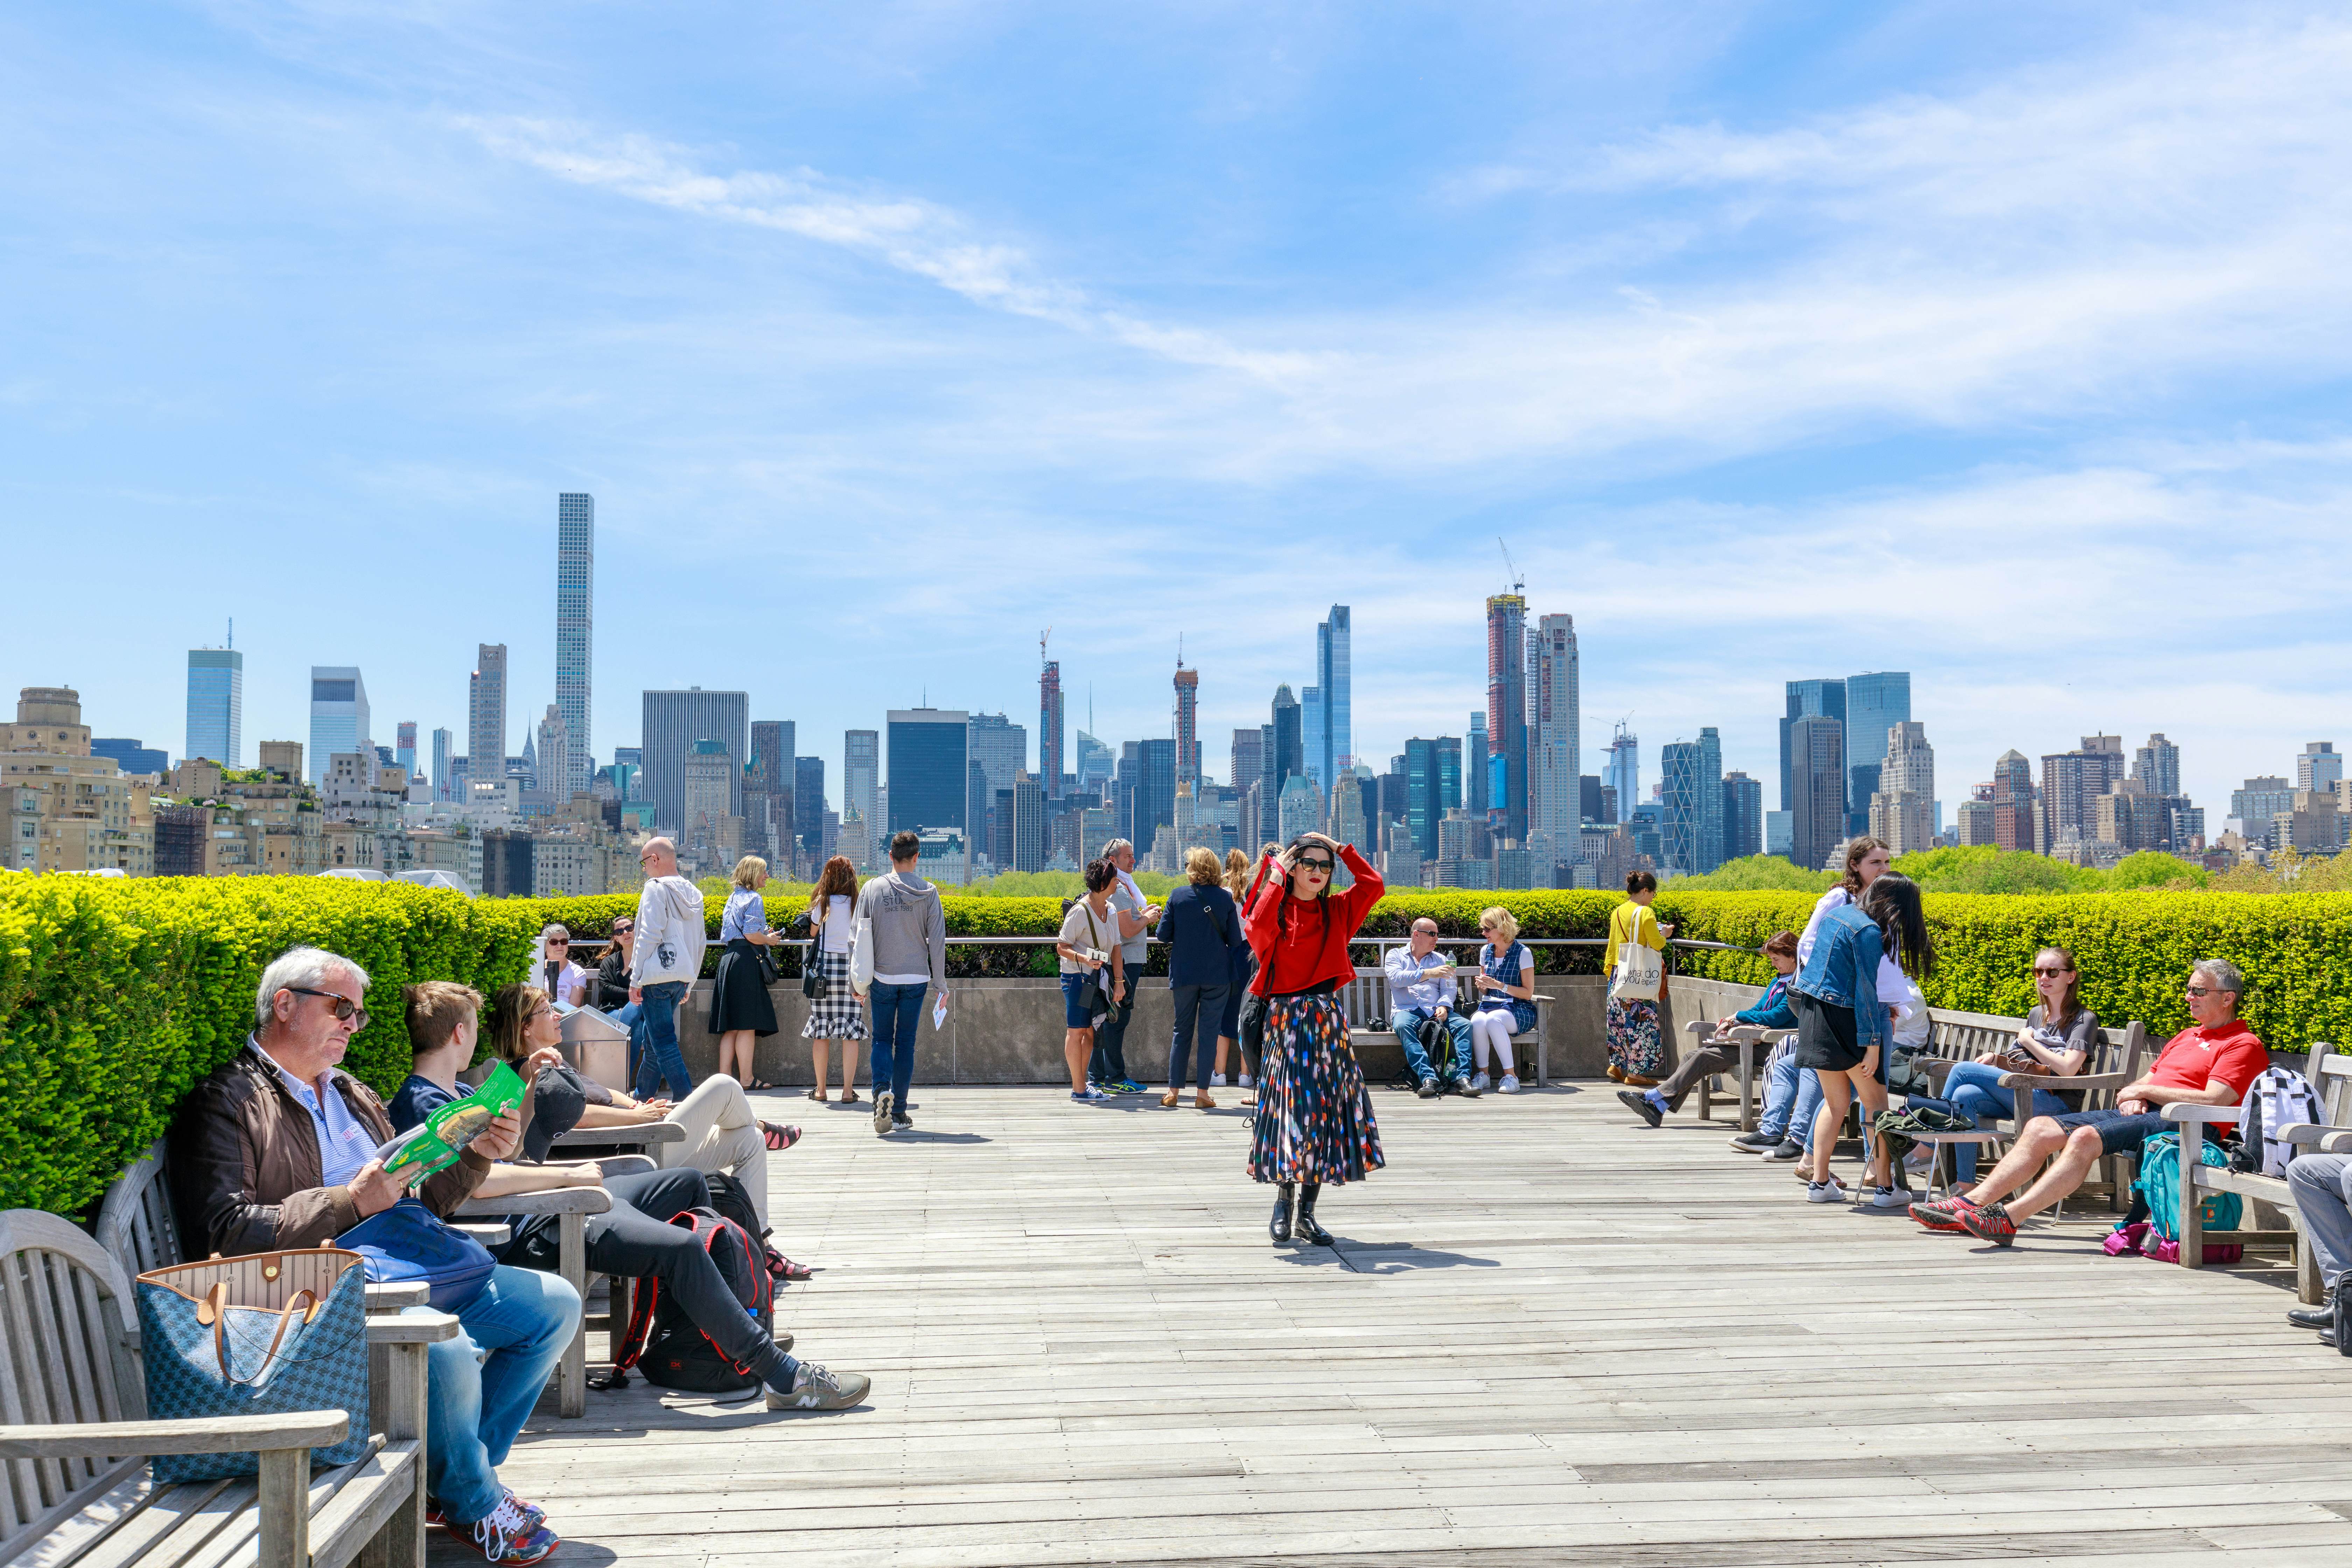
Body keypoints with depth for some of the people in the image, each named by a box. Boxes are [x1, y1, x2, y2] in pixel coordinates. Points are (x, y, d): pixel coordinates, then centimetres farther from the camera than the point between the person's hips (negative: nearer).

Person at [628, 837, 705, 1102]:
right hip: (683, 976, 8)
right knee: (653, 1040, 19)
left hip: (658, 975, -8)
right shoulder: (693, 893, 15)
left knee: (663, 1041, -7)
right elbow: (700, 941, 18)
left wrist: (636, 980, -11)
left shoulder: (656, 888, -8)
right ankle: (642, 1098, 28)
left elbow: (649, 936, -14)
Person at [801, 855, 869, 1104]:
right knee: (850, 1032, 3)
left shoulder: (822, 903, -3)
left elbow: (813, 933, 9)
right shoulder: (858, 904, -2)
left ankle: (820, 1090, 12)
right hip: (851, 968, 0)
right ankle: (848, 1091, 2)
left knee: (821, 1031, 7)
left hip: (824, 966, 0)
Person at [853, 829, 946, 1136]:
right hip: (915, 978, 0)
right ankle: (899, 1111, 10)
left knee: (882, 1039, 10)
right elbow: (937, 941, -2)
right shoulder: (928, 893, -3)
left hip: (882, 977, 0)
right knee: (906, 1042, 8)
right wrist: (941, 984, 6)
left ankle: (882, 1089, -16)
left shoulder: (872, 889, -2)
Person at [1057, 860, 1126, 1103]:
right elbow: (1061, 948, -13)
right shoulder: (1079, 912, -16)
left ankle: (1081, 1081, 22)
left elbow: (1115, 948, 12)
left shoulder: (1110, 910, 8)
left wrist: (1119, 981, 8)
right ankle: (1079, 1089, 2)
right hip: (1078, 979, -8)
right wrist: (1084, 959, -30)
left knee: (1091, 1030, 11)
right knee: (1077, 1030, -2)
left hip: (1099, 980, 8)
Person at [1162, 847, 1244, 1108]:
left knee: (1182, 1030, 12)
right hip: (1217, 975, -1)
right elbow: (1236, 941, -2)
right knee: (1208, 1032, 5)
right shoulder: (1226, 898, -5)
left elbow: (1164, 935, -2)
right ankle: (1202, 1093, 4)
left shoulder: (1177, 896, -5)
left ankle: (1174, 1091, 12)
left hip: (1184, 974, 1)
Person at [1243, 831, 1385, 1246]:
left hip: (1328, 1019, 3)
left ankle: (1308, 1212, 11)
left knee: (1324, 1108, 3)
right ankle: (1283, 1202, 14)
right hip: (1286, 1018, -3)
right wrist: (1275, 882, -13)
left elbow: (1373, 885, -3)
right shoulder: (1275, 910, 0)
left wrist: (1342, 849, 2)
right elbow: (1258, 927, -22)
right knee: (1289, 1105, -4)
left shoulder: (1337, 911, 9)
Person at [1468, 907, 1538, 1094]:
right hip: (1490, 1005, 5)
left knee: (1492, 1020, -39)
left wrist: (1499, 985, -18)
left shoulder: (1523, 953, -6)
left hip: (1518, 1009, -5)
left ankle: (1511, 1076, -31)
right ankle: (1483, 1074, -21)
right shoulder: (1486, 951, 12)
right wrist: (1482, 985, -2)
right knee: (1476, 1021, -33)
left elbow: (1528, 993, -8)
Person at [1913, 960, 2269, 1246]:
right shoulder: (2186, 1037, 28)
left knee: (2086, 1138, -33)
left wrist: (2144, 1090, -6)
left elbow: (2212, 1101, -14)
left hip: (2185, 1125, -9)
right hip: (2143, 1113, 9)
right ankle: (1970, 1205, -19)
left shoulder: (2244, 1045, 0)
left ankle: (2009, 1219, -41)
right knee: (2040, 1128, -10)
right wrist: (2133, 1097, 2)